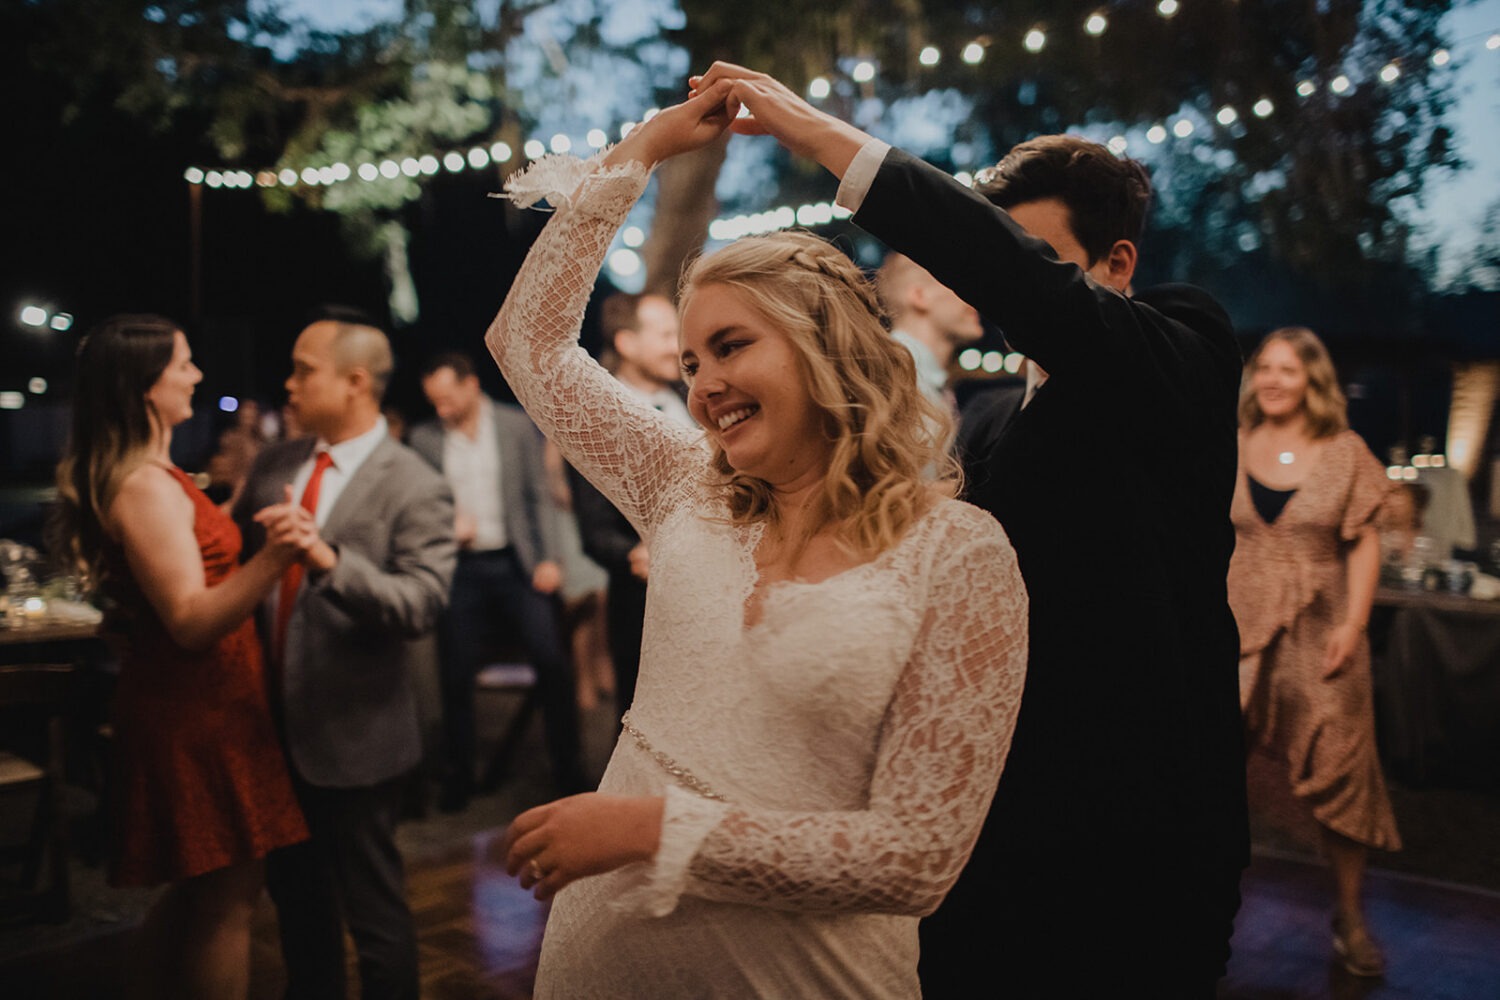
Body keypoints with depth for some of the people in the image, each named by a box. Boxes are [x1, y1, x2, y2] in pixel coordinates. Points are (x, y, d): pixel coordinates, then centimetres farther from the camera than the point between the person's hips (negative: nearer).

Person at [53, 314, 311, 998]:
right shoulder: (148, 487, -21)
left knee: (199, 891, 21)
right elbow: (190, 620, -28)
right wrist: (272, 560, -43)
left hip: (187, 705, 10)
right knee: (229, 896, -1)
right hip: (198, 713, -10)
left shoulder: (145, 477, 11)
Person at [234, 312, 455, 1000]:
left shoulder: (414, 488, -15)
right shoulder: (273, 465, 5)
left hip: (353, 736, -7)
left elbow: (422, 604, -26)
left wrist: (328, 557, -38)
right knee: (293, 891, 25)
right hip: (276, 724, 7)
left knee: (372, 906, 9)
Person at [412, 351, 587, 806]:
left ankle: (568, 769, 8)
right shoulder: (424, 437, 5)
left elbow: (540, 496, 2)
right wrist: (445, 523, -11)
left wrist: (549, 558, -6)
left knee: (553, 662, -6)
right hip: (461, 568, 1)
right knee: (456, 674, 4)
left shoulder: (516, 426, 2)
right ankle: (458, 776, 21)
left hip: (517, 563, -1)